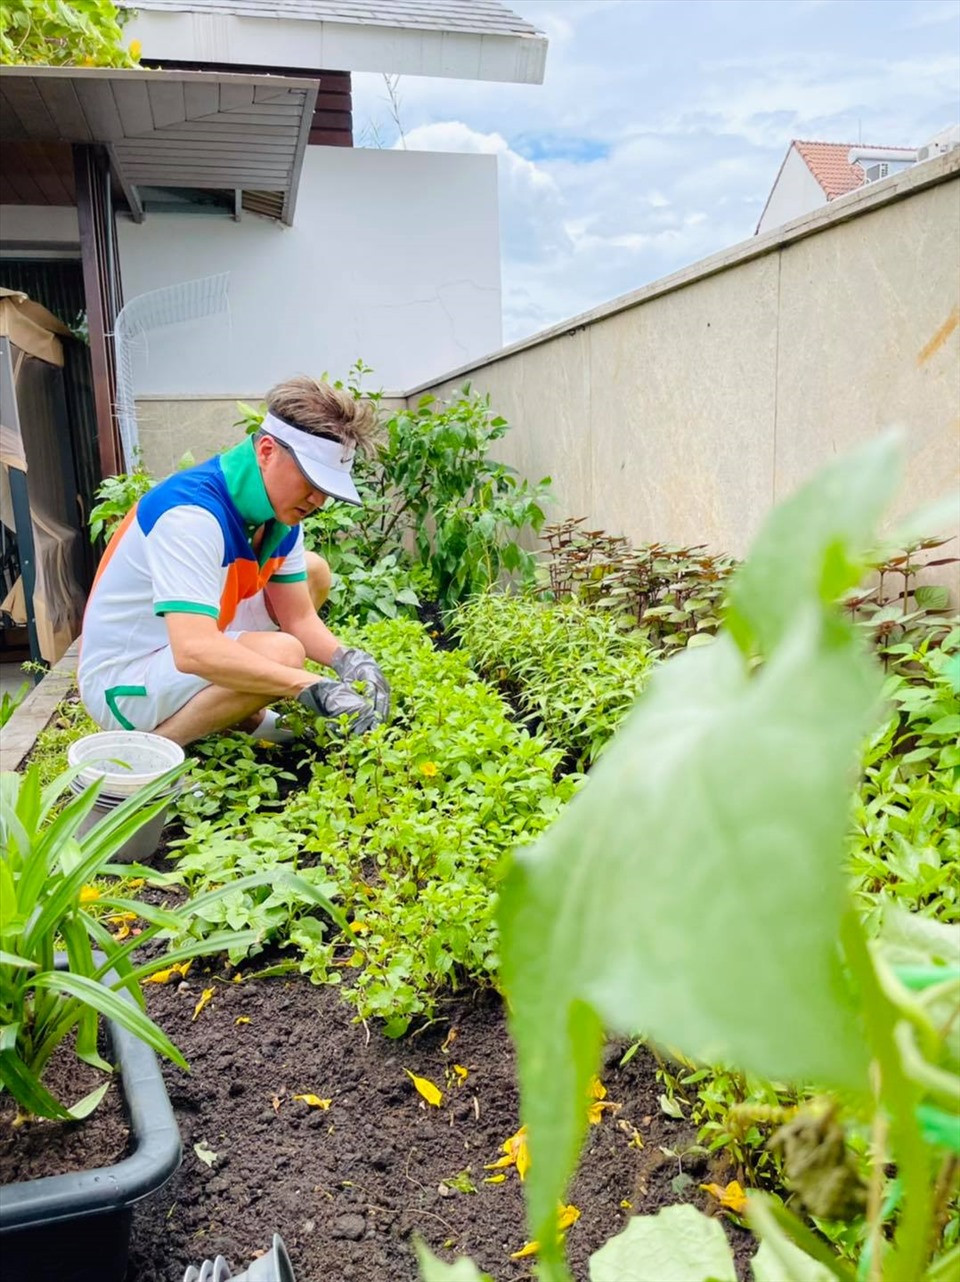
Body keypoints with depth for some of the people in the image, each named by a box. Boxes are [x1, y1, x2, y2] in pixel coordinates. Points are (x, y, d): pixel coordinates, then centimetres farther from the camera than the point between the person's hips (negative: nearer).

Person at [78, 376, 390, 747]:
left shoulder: (281, 509, -4)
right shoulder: (191, 512, -30)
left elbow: (298, 617, 2)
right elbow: (194, 651, -40)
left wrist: (347, 659, -18)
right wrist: (312, 687, -41)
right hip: (122, 679, -9)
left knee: (315, 571, 9)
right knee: (280, 653, -32)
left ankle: (246, 717, 9)